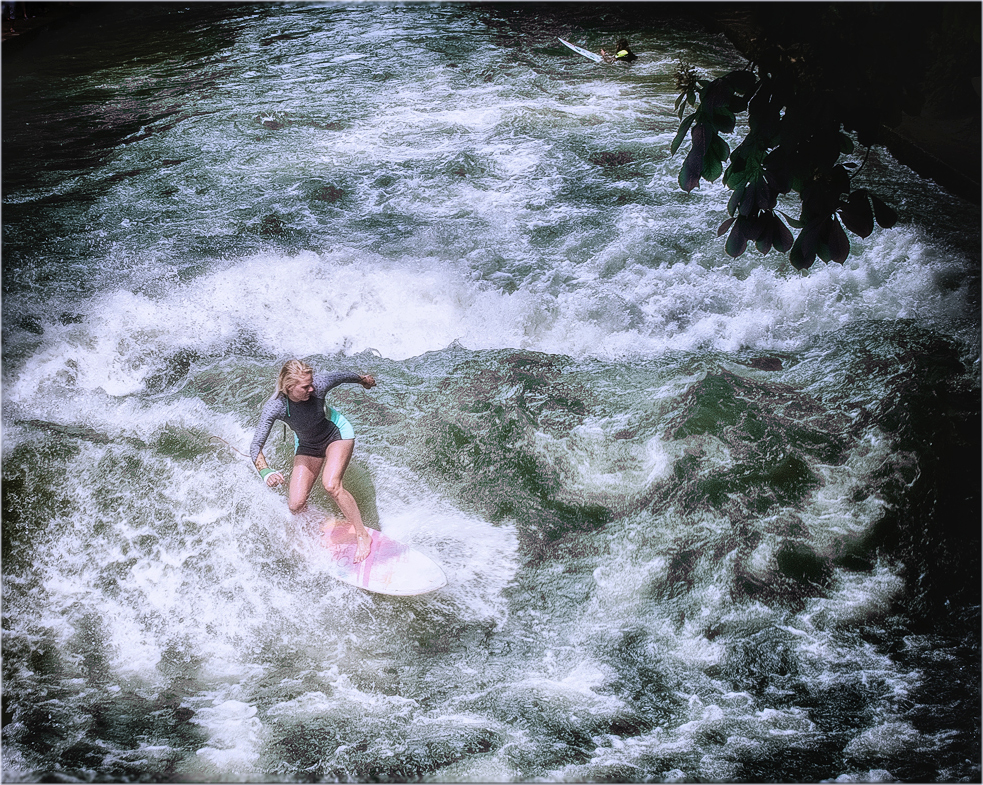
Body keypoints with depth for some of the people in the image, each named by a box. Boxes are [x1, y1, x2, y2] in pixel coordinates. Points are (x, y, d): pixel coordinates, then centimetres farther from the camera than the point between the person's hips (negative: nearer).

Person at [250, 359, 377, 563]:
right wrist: (266, 472, -57)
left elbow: (342, 376, -8)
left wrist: (363, 380, 14)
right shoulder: (274, 407, -32)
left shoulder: (319, 383, -31)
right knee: (296, 505, -8)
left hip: (338, 433, -2)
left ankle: (363, 536, -10)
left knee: (331, 485, -27)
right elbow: (256, 446, -37)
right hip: (307, 446, 2)